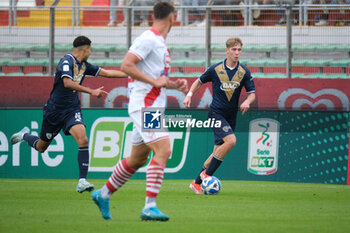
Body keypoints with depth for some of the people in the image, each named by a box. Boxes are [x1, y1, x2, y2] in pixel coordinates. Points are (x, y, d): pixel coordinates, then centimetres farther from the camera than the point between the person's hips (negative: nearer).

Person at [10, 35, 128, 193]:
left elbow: (107, 73, 14)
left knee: (83, 140, -21)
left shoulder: (84, 66, 6)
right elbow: (67, 83, -35)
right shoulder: (66, 62, -18)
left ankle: (82, 181, -22)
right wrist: (91, 92, -40)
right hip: (54, 109, -5)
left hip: (72, 109, 5)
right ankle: (25, 135, 46)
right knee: (41, 147, 12)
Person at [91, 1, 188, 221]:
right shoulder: (148, 39, -12)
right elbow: (126, 65, -21)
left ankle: (103, 195, 28)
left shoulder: (160, 43, 18)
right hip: (145, 105, -10)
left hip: (152, 107, 10)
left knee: (138, 158, 15)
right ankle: (150, 207, -22)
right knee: (163, 150, -18)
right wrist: (155, 81, -21)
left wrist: (176, 85, 9)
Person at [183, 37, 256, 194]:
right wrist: (189, 95, -2)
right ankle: (206, 174, -14)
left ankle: (197, 183, 18)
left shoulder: (244, 72, 1)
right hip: (216, 112, -4)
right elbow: (199, 81, 11)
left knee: (219, 151, 6)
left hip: (231, 116, 4)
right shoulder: (215, 69, -5)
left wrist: (247, 102, -19)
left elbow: (252, 93, 3)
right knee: (231, 140, -25)